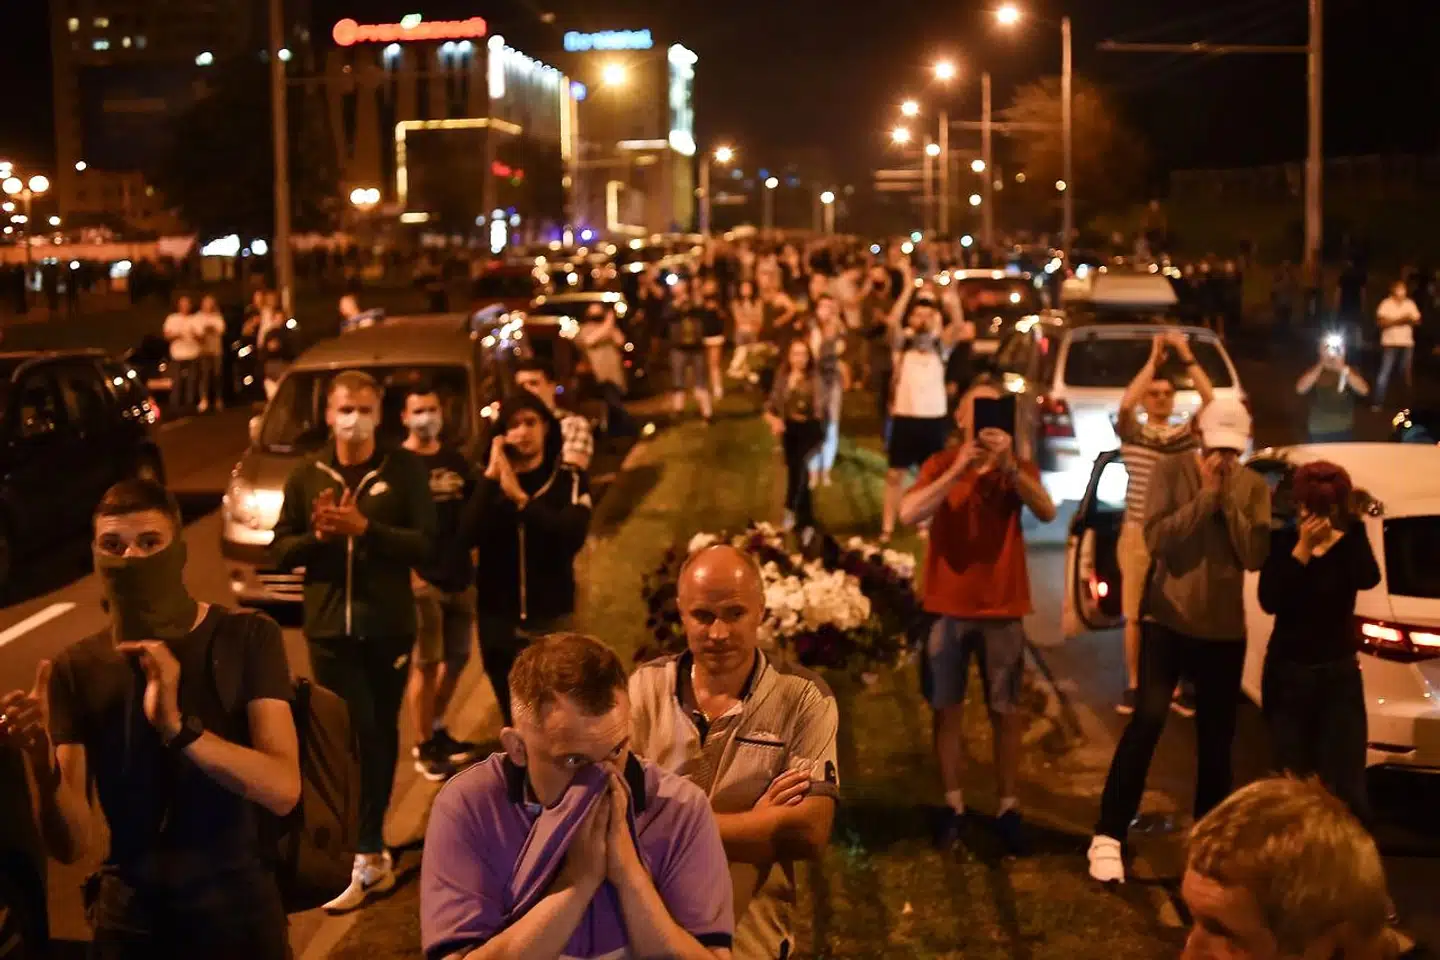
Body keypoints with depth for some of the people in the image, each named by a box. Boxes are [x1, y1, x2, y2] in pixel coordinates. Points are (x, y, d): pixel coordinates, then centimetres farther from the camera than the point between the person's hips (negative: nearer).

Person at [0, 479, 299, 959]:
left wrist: (178, 729, -34)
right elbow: (71, 845, -9)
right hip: (129, 921, 2)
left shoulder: (247, 638, -9)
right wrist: (42, 763, -29)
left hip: (238, 914, -1)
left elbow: (283, 790, -21)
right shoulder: (76, 668, -5)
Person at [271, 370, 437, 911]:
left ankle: (369, 849, 24)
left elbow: (425, 544, -10)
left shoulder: (404, 470, -1)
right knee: (358, 735, -4)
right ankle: (369, 855, 2)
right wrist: (317, 534, -15)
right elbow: (280, 552, 6)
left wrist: (364, 528, -22)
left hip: (389, 625, 0)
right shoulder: (307, 476, 5)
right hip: (329, 627, 0)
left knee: (382, 733, 10)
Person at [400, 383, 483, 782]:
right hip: (421, 580, -6)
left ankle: (437, 731, 32)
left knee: (457, 659, 15)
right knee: (425, 664, -4)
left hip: (460, 576, 6)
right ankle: (424, 747, 7)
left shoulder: (455, 459, 12)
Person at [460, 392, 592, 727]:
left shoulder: (569, 479, 0)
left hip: (552, 618, -2)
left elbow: (572, 537, -17)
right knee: (515, 719, 11)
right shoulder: (489, 481, 5)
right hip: (498, 619, 2)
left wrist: (520, 498, -17)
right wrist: (490, 477, -15)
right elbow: (468, 536, -12)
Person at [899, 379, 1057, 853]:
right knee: (948, 710, 6)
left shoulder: (1019, 468, 0)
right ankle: (954, 805, 17)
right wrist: (958, 469, -27)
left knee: (1006, 712, 6)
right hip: (948, 606, 0)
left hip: (1002, 609, 0)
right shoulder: (941, 465, -2)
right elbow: (908, 514, -19)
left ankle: (1008, 807, 16)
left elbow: (1046, 512, -19)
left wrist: (1008, 464, -31)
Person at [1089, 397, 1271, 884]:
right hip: (1168, 620, -3)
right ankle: (1108, 836, -9)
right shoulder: (1170, 471, -6)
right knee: (1146, 721, -12)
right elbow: (1156, 539, -17)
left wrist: (1230, 500, -16)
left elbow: (1255, 555, -9)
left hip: (1224, 629, 3)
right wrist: (1205, 495, -19)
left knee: (1217, 739, 9)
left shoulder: (1254, 486, 2)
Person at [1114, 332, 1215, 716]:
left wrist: (1186, 358, -16)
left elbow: (1212, 401, -11)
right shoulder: (1131, 432, 2)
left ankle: (1177, 688, 12)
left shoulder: (1188, 433, 5)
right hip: (1139, 534, -1)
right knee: (1136, 614, 6)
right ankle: (1133, 685, 16)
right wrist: (1154, 359, -17)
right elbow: (1125, 403, -19)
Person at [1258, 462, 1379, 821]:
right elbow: (1269, 601, -19)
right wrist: (1303, 548, -23)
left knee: (1346, 782, -6)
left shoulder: (1348, 543, -3)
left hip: (1340, 674, 0)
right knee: (1292, 778, 8)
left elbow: (1368, 579, -24)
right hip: (1288, 673, 0)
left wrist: (1354, 523, -25)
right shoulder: (1283, 542, -5)